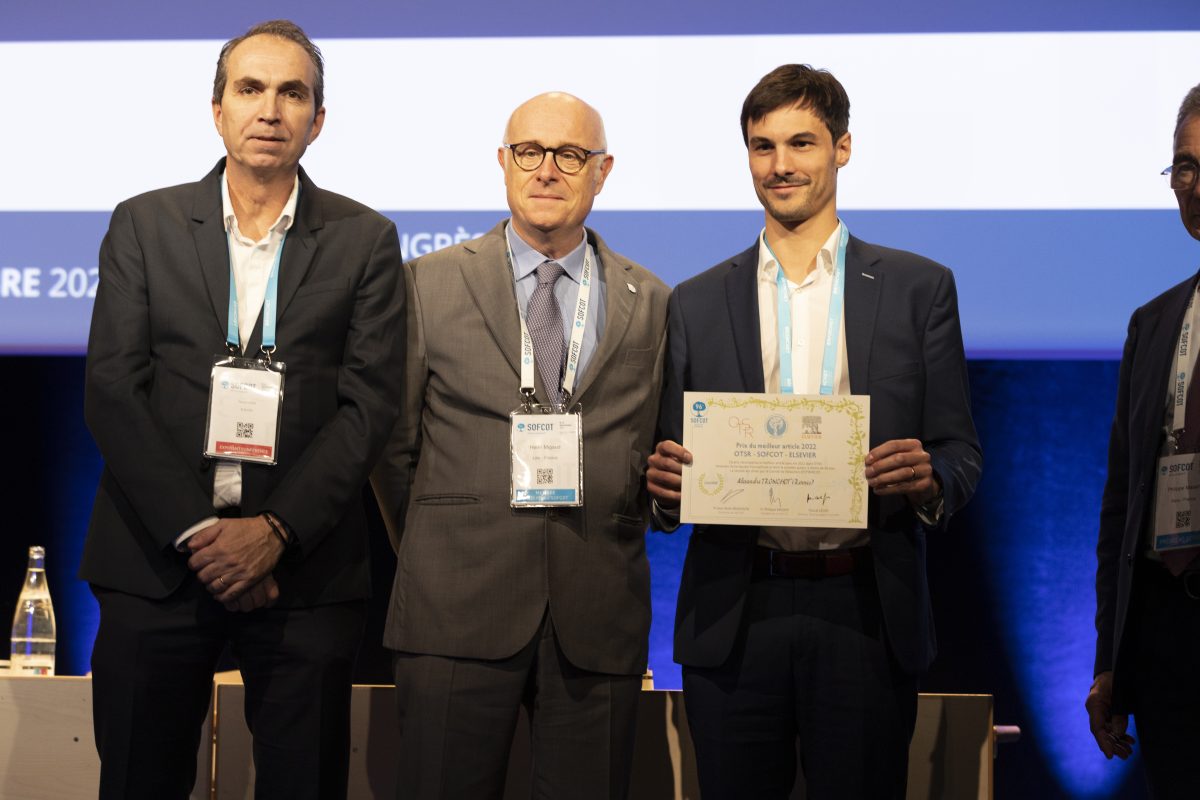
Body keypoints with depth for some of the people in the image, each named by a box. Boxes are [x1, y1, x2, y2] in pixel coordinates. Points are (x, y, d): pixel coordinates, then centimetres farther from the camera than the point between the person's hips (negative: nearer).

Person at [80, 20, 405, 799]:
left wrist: (275, 531, -13)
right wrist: (196, 531, -11)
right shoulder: (144, 225, 7)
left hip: (302, 564, 0)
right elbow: (112, 392, -1)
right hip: (157, 556, 1)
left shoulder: (364, 240, 6)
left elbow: (370, 405, -1)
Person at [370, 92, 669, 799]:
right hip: (458, 610, -1)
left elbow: (656, 450, 16)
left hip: (598, 614, 2)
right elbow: (393, 442, 9)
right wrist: (433, 564, 10)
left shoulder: (650, 303, 11)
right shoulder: (432, 284, 6)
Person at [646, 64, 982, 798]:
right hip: (734, 617, 1)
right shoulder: (697, 303, 11)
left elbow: (961, 454, 6)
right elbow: (675, 462, 12)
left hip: (866, 613, -1)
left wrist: (928, 480, -17)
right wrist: (666, 482, -11)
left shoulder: (919, 288, 7)